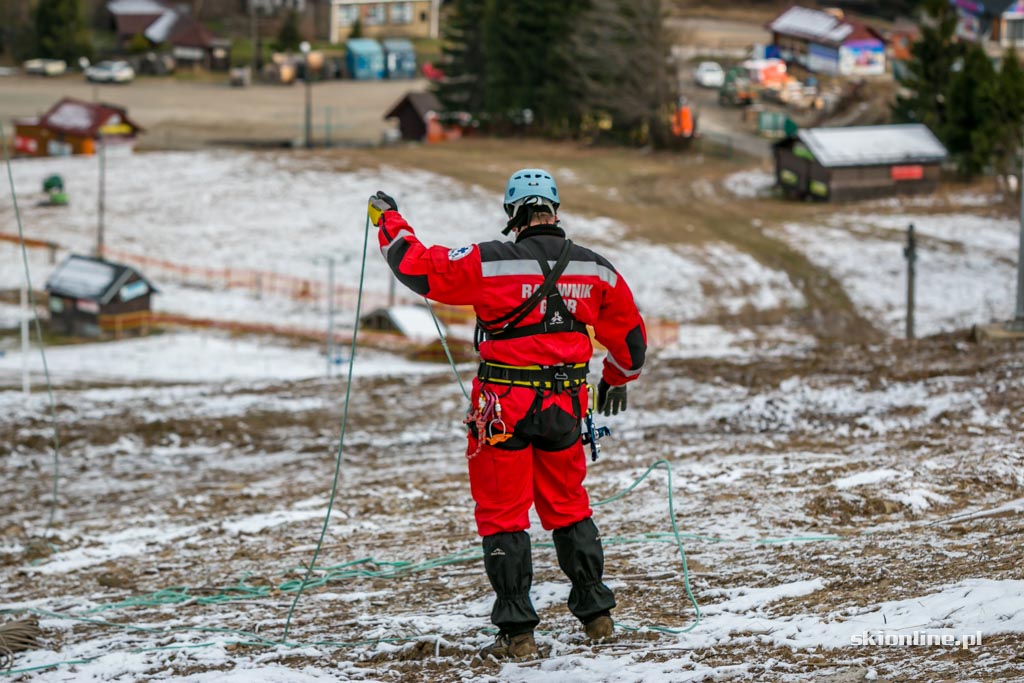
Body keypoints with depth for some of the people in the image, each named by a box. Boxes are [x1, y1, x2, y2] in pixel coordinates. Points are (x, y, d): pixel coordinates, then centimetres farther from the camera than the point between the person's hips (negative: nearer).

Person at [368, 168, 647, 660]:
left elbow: (418, 267, -8)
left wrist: (388, 221, 10)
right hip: (564, 407, 4)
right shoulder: (596, 270, 0)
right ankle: (595, 613, 26)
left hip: (504, 408, -4)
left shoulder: (489, 264, -15)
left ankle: (517, 632, 2)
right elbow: (629, 333, 13)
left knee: (502, 515, 4)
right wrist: (618, 379, 33)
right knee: (569, 509, 20)